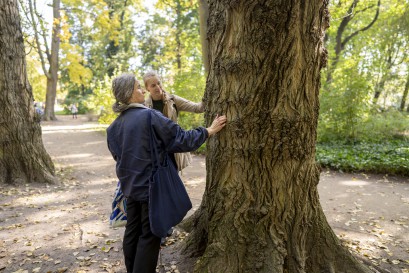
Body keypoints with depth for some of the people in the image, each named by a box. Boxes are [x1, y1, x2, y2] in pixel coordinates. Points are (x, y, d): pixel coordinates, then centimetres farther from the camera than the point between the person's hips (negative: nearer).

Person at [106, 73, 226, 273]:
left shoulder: (113, 127, 4)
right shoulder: (150, 116, -18)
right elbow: (181, 139, -17)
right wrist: (210, 130, -7)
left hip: (130, 186, 7)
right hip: (151, 186, -7)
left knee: (132, 231, 19)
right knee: (149, 236, 6)